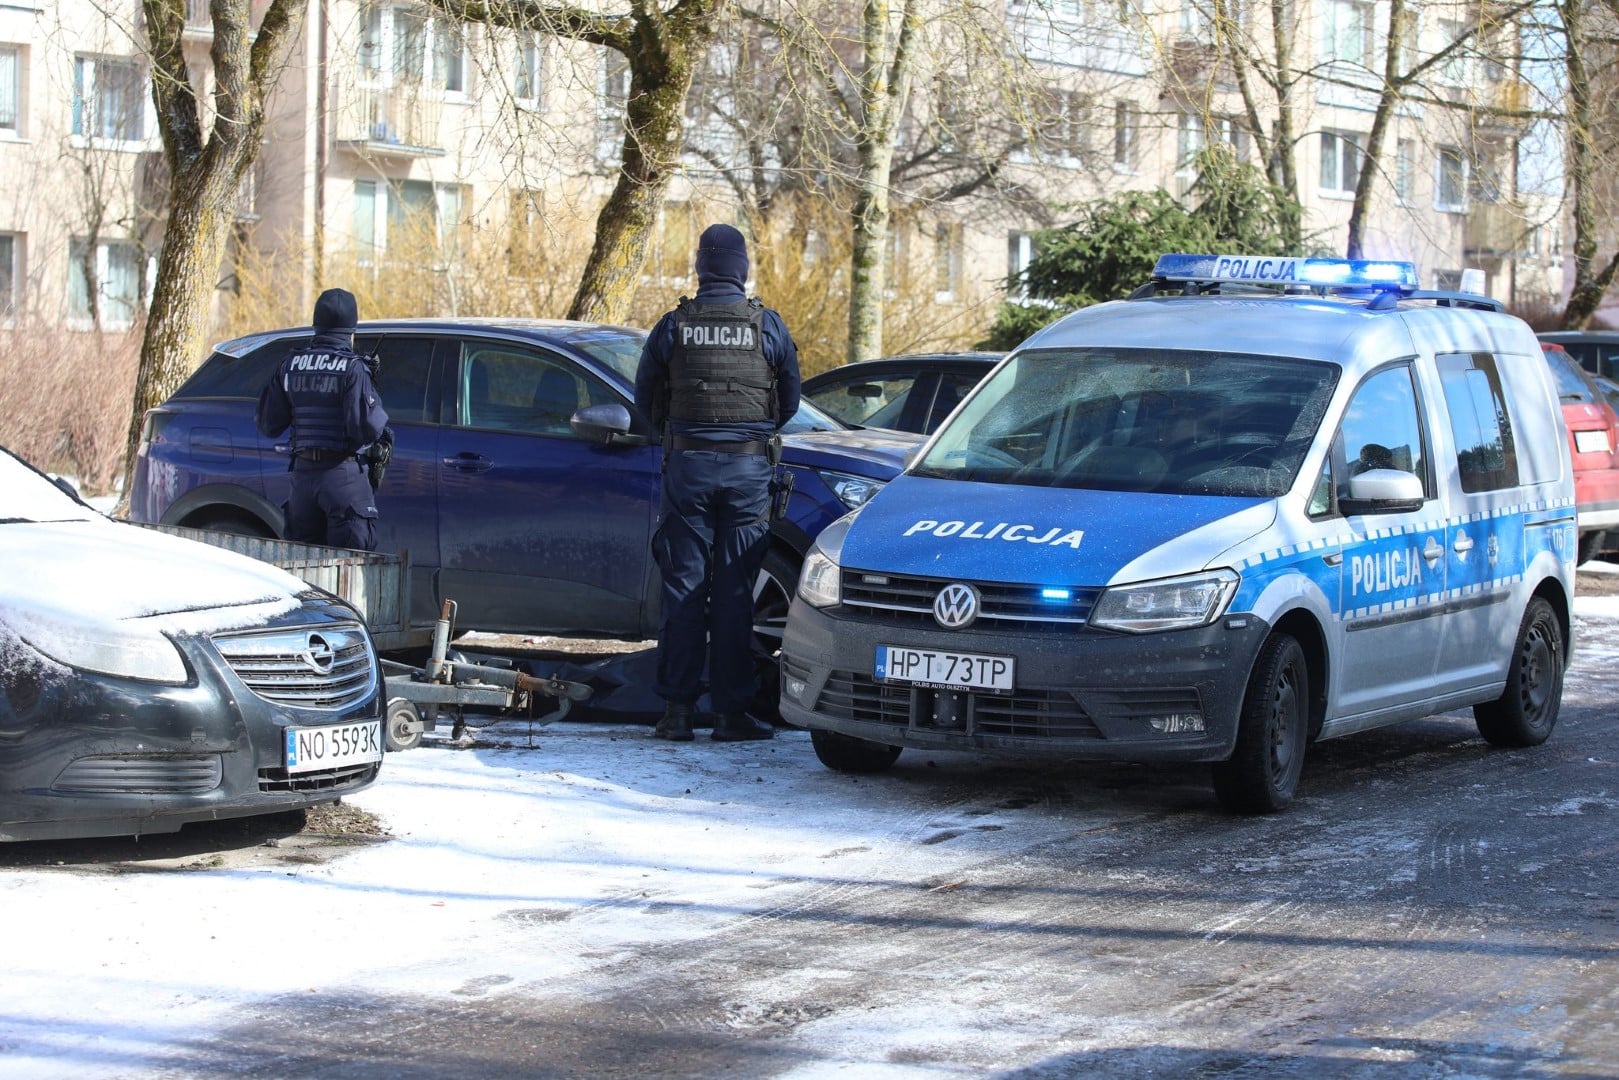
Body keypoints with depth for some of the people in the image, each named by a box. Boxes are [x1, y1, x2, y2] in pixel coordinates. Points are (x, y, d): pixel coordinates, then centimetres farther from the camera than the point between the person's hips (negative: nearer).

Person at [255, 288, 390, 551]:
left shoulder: (291, 366, 8)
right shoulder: (353, 368, -10)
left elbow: (267, 425, 10)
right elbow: (366, 426, -19)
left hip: (303, 472, 5)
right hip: (343, 474, -5)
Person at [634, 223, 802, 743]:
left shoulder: (673, 326, 0)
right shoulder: (768, 325, 0)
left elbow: (645, 402, 8)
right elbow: (790, 401, 9)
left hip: (687, 464, 0)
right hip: (748, 467, 0)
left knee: (683, 587, 4)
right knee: (734, 592, 3)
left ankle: (677, 709, 2)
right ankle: (730, 712, 2)